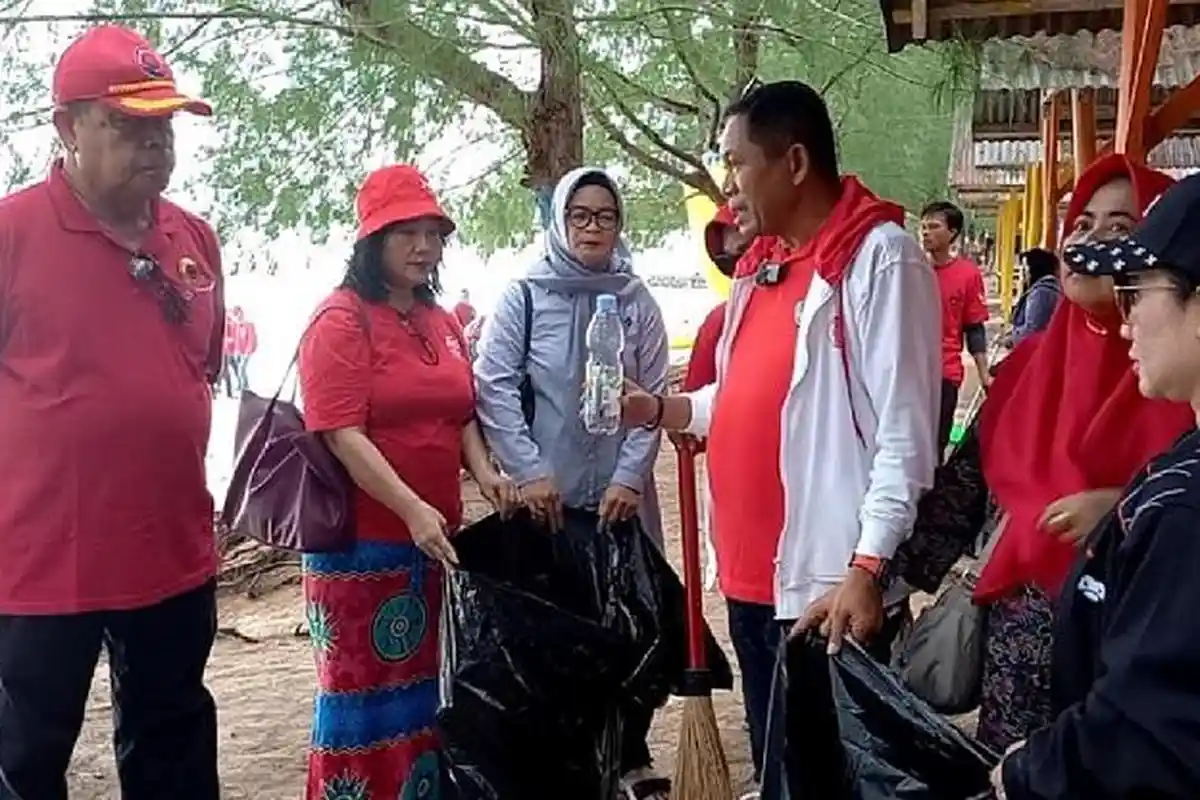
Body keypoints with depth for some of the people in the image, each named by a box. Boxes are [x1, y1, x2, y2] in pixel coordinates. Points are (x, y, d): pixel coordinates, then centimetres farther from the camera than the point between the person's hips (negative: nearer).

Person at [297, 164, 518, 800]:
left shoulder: (442, 322, 11)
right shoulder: (339, 321, -11)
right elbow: (342, 434, -18)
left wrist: (482, 470, 0)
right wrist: (411, 509, -26)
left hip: (435, 537, 7)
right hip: (361, 540, -7)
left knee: (423, 686, 16)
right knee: (362, 688, 2)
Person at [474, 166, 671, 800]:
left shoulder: (637, 302, 4)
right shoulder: (523, 297, -2)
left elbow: (654, 397, 1)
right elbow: (493, 386, -7)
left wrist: (630, 475, -9)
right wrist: (528, 471, -13)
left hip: (621, 494, 2)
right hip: (547, 495, -2)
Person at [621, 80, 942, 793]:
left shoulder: (882, 257, -12)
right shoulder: (762, 271, 15)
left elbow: (904, 434, -17)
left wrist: (867, 570, -22)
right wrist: (657, 409, 7)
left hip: (830, 583, -8)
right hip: (752, 578, 8)